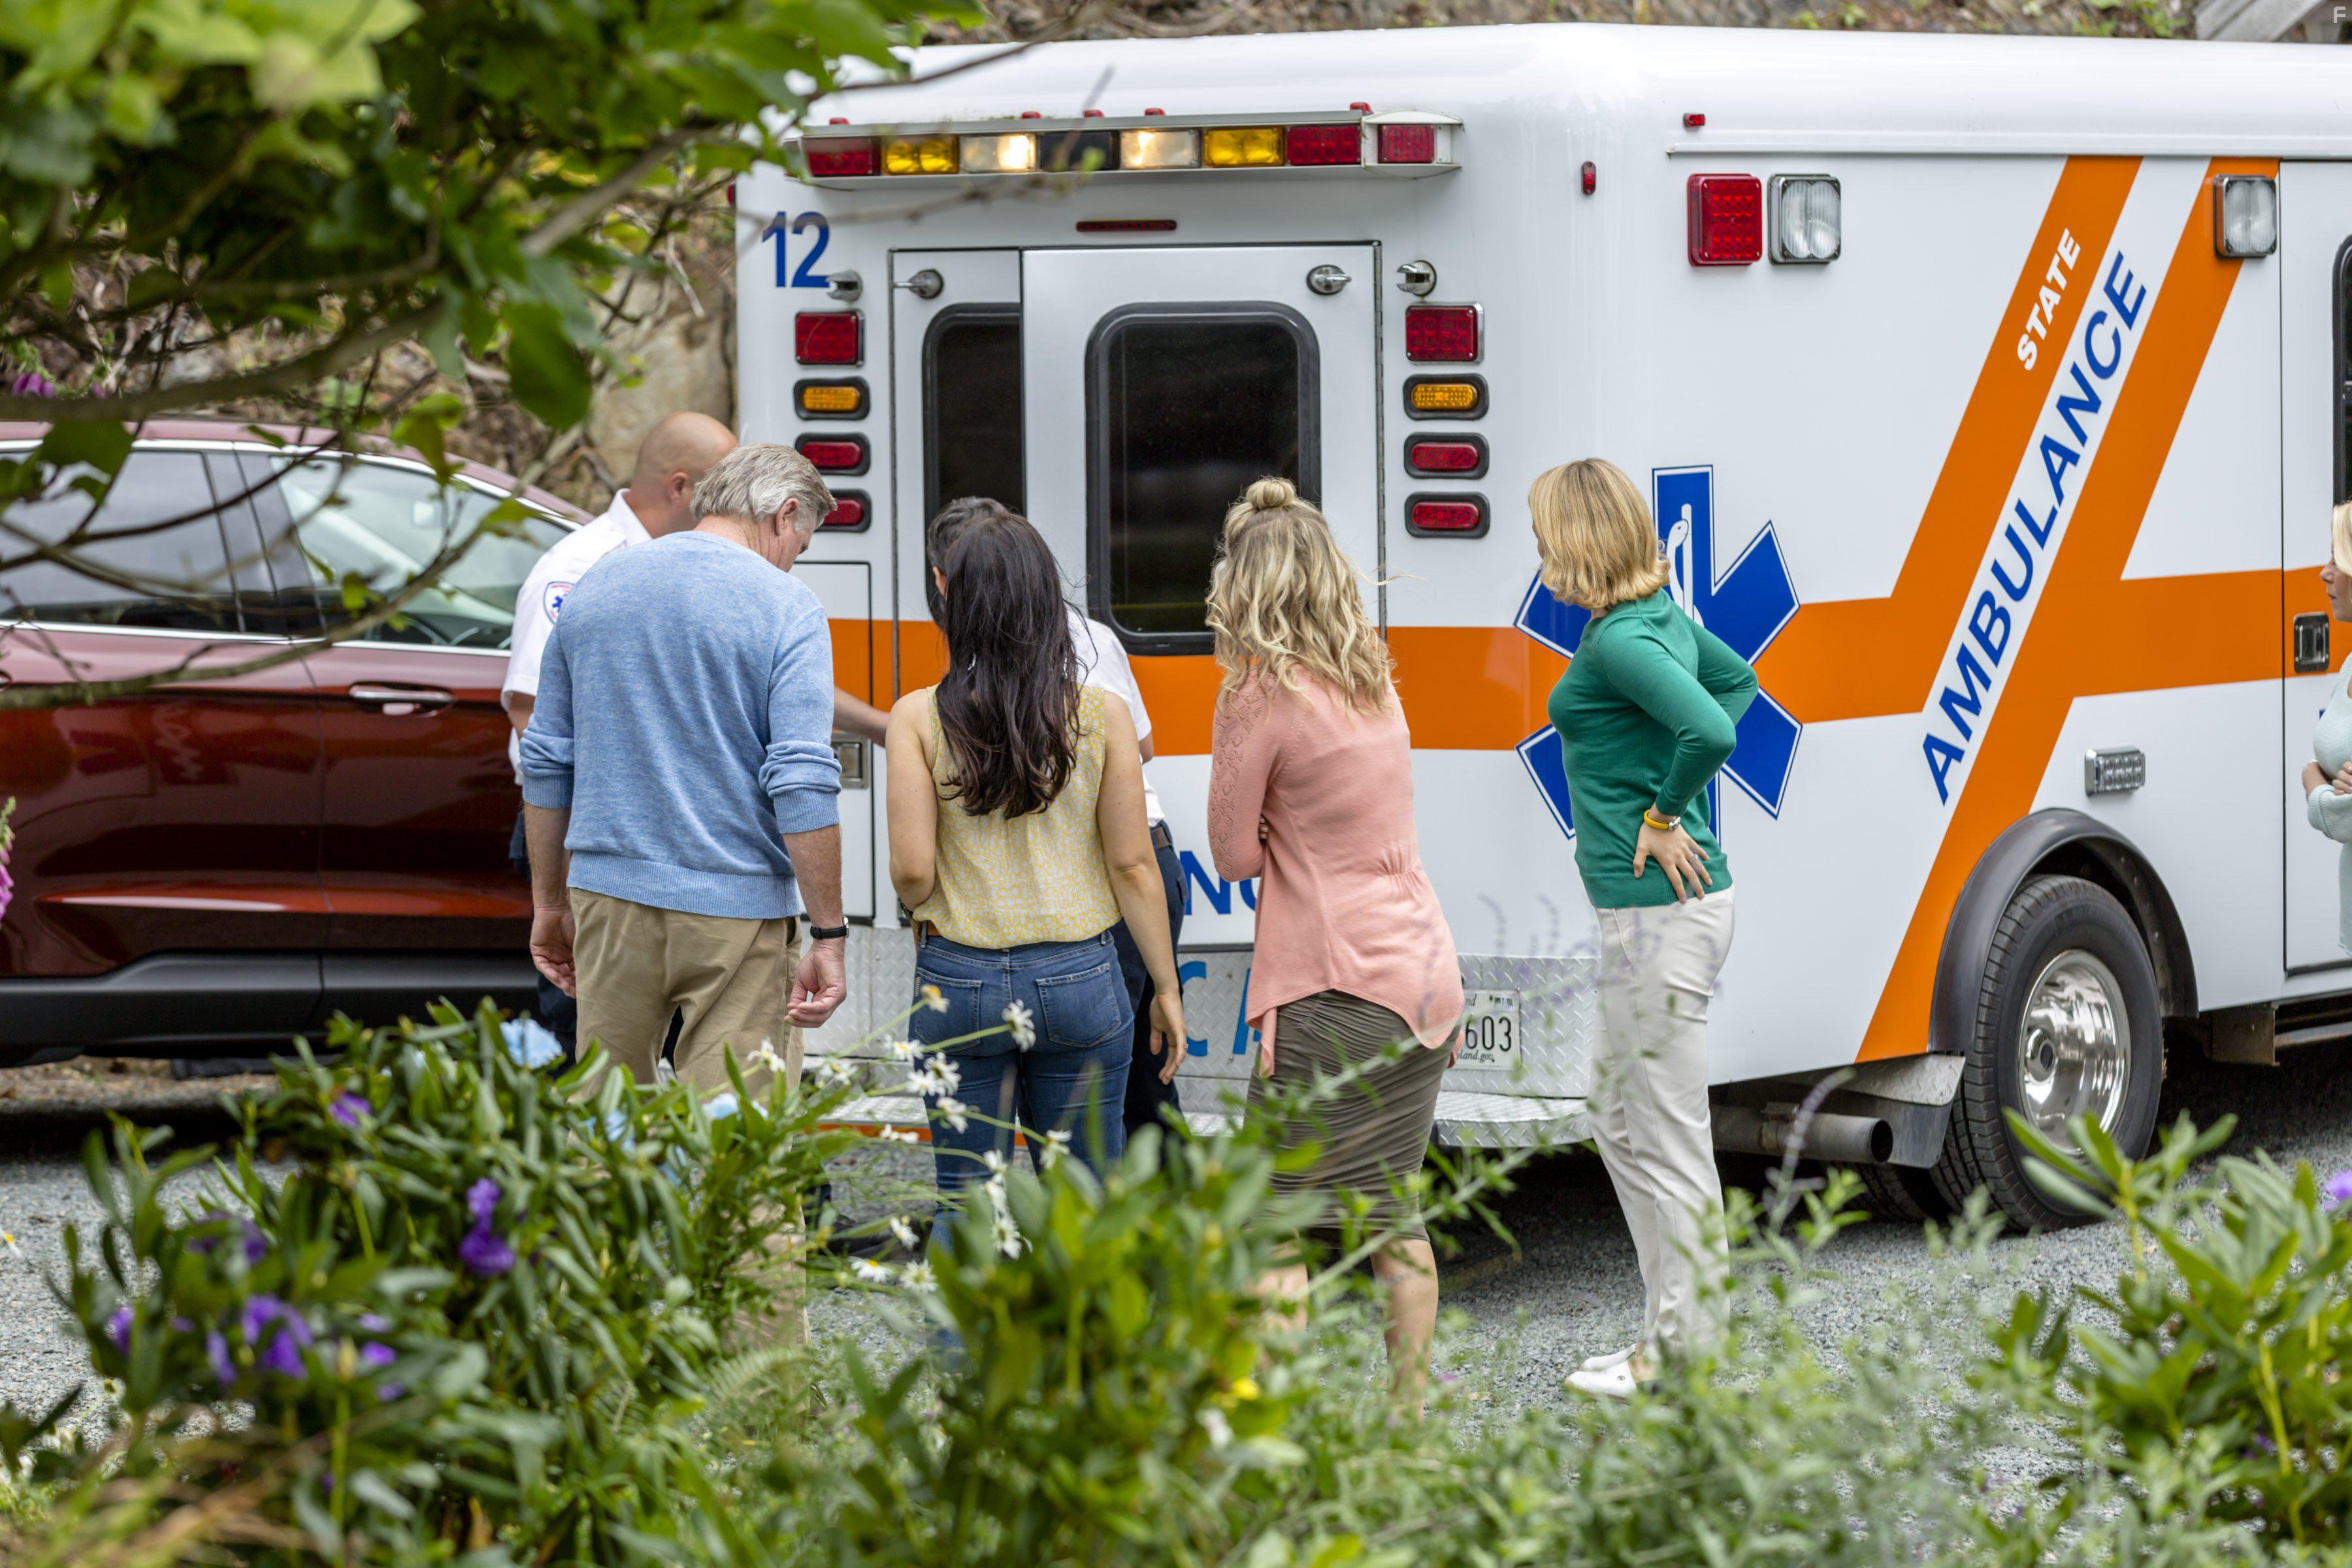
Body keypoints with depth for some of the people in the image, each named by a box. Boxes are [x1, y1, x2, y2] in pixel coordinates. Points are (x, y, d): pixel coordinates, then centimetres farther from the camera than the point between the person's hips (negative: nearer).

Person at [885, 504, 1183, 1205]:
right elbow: (1132, 865, -2)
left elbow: (912, 870, -9)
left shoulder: (920, 719, -7)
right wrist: (1166, 988, 8)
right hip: (1080, 983, 1)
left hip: (959, 982, -1)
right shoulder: (1101, 714, -4)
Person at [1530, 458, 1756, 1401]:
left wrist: (1663, 816, -16)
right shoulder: (1663, 616, 12)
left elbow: (1710, 728, -32)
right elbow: (1736, 683, 29)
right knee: (1622, 1122, 19)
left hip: (1660, 914, -11)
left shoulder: (1619, 642, -18)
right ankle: (1670, 1336, 25)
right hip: (1656, 908, 11)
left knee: (1669, 1145, -3)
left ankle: (1688, 1358, 4)